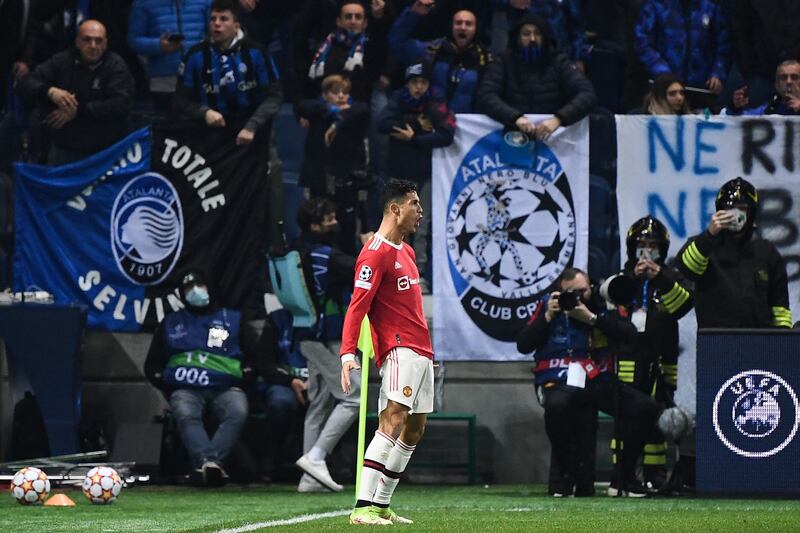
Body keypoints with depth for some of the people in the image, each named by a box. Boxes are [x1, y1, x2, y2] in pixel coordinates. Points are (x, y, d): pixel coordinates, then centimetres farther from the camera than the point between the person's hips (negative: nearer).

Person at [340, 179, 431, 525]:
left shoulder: (406, 251, 18)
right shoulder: (375, 254, -12)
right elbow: (357, 306, -17)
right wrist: (348, 354, -26)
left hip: (421, 352, 10)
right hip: (400, 350, -10)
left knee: (414, 430, 9)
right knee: (392, 422, -20)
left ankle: (381, 505, 13)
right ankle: (363, 508, -26)